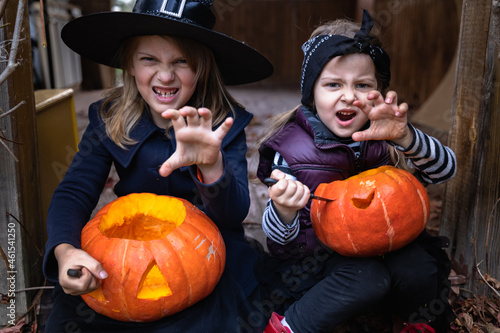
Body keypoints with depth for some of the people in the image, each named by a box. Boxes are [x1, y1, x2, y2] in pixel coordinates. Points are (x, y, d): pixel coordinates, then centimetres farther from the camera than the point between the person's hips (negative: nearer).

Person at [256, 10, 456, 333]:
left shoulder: (383, 137, -9)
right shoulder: (293, 148, -17)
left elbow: (446, 168, -17)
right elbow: (279, 241, -15)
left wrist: (405, 138, -37)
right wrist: (284, 211, -41)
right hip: (317, 252, -3)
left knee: (417, 269, -22)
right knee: (367, 278, -29)